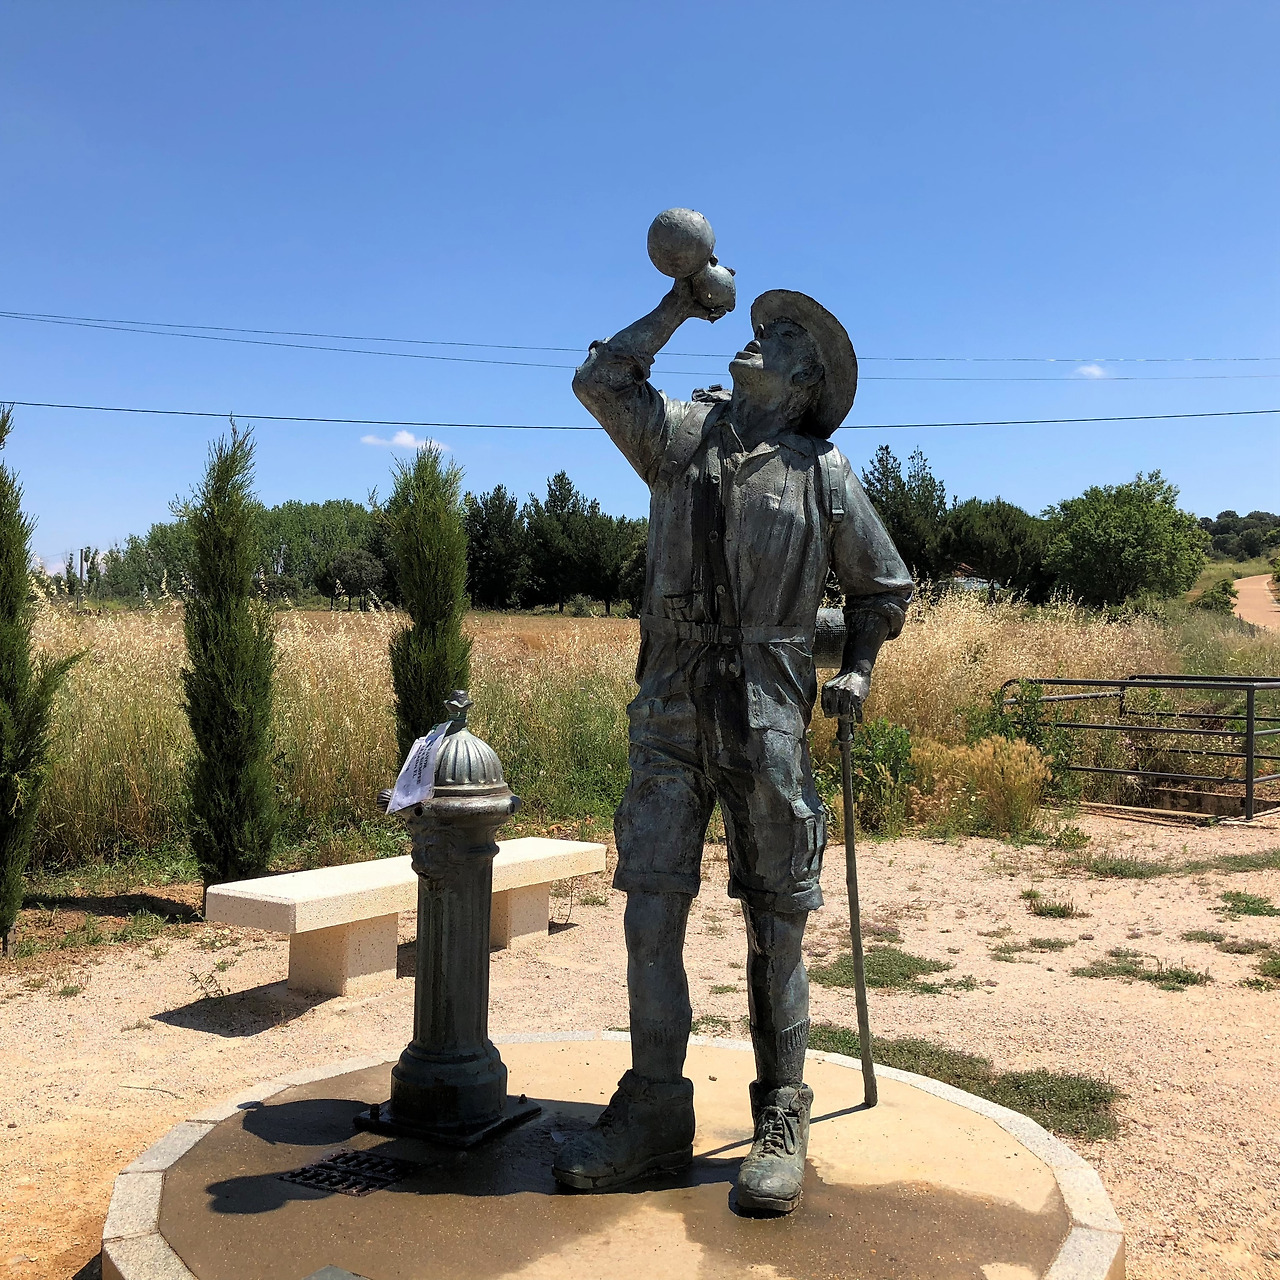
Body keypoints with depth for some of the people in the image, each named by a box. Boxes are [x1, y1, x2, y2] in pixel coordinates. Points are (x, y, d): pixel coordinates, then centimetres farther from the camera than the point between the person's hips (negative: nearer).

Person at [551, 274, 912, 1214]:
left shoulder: (823, 472, 8)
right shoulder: (681, 434, 13)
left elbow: (885, 588, 16)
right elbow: (599, 381, 12)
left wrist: (857, 670, 4)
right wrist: (675, 311, 14)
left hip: (767, 718, -2)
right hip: (669, 713, 2)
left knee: (774, 925, 1)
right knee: (652, 912, 0)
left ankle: (781, 1123, 14)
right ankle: (654, 1117, 12)